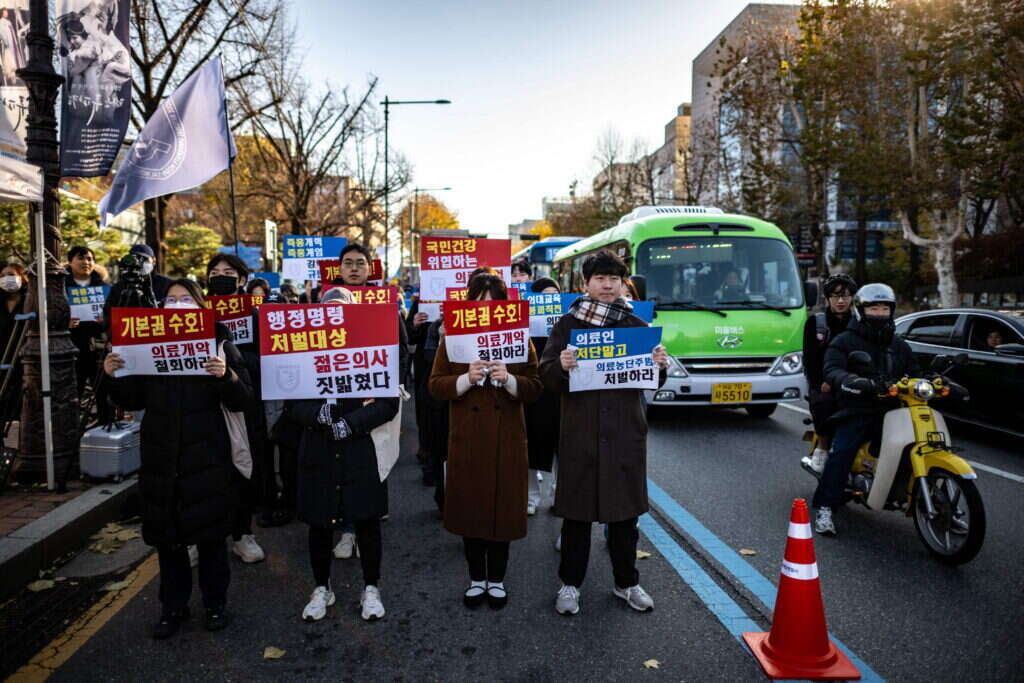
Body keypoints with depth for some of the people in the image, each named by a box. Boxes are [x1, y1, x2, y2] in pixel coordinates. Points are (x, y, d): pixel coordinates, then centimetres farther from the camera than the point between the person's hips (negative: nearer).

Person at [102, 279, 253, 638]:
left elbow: (243, 401, -8)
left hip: (206, 457, -3)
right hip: (161, 458, 3)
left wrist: (226, 376, -26)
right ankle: (173, 607, 29)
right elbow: (132, 400, 12)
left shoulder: (218, 343, -2)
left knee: (210, 534, 8)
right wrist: (113, 376, -5)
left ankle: (216, 603, 25)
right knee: (165, 535, 12)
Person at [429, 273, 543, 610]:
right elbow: (435, 385, -2)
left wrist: (509, 380, -20)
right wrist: (466, 379, -20)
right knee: (469, 506, 8)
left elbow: (535, 388, -1)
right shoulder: (452, 337, 2)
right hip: (467, 436, 0)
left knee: (503, 506, 7)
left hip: (506, 437, 0)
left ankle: (497, 579, 25)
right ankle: (477, 578, 26)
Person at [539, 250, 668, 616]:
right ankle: (570, 583, 23)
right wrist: (561, 365, -25)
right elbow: (547, 375, -3)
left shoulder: (637, 326, 7)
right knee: (577, 511, 7)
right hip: (580, 433, -2)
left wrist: (660, 365, -12)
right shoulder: (567, 324, 1)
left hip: (626, 433, 2)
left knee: (625, 511, 12)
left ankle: (627, 582, 30)